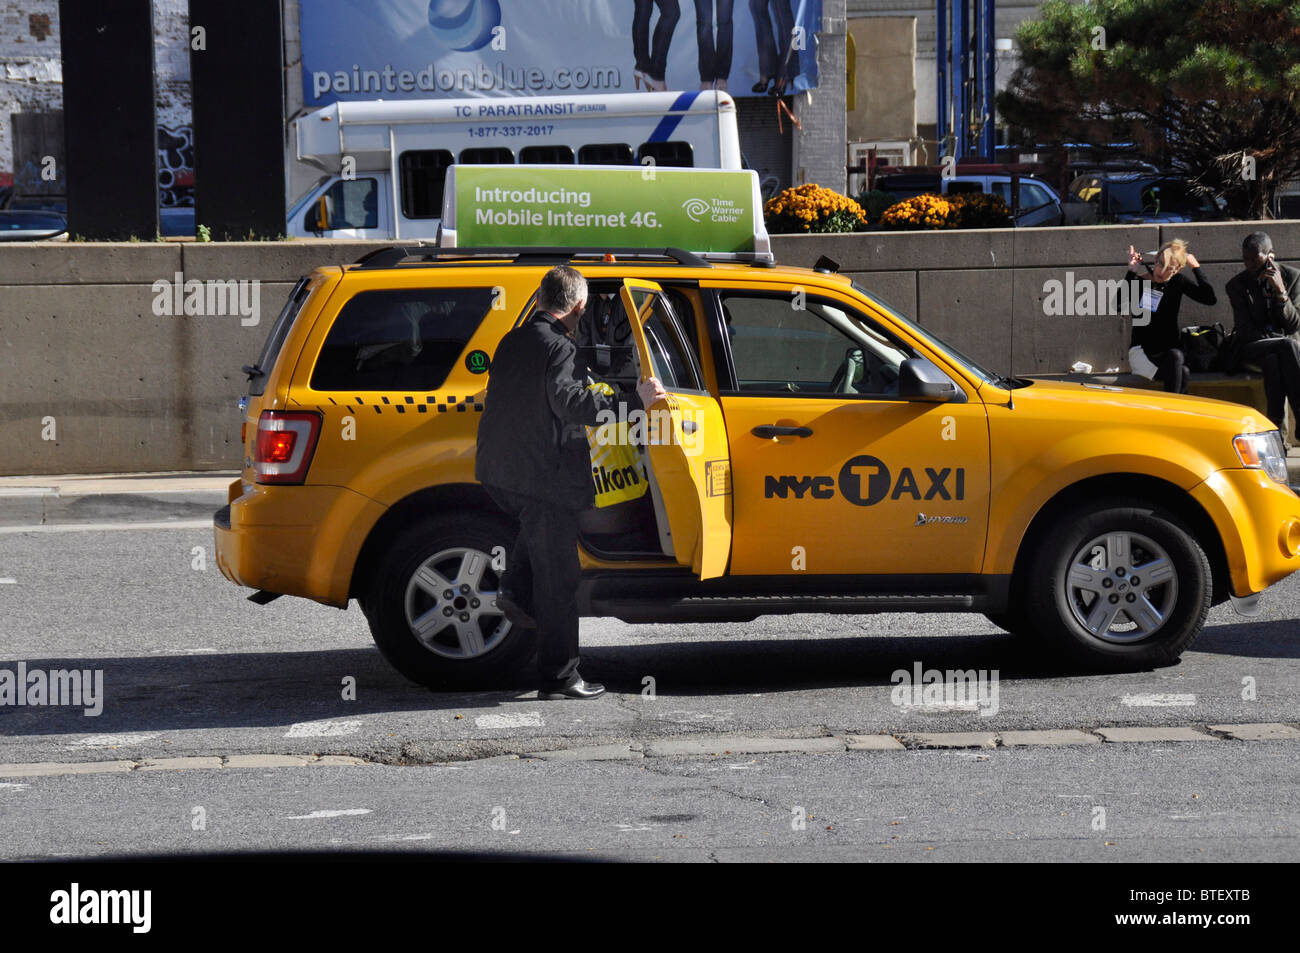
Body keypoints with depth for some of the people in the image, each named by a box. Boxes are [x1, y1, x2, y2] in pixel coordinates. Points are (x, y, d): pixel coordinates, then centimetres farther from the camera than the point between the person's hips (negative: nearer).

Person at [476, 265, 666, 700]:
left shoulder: (512, 341, 11)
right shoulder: (559, 348, -14)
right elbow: (569, 402, -28)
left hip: (499, 474, 8)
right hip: (543, 476, -8)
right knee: (557, 581, 0)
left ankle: (516, 590, 21)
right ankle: (558, 677, 4)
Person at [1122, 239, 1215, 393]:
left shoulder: (1178, 282, 7)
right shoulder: (1140, 281, -2)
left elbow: (1210, 298, -4)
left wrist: (1196, 267, -5)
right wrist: (1131, 272, -23)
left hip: (1170, 350, 3)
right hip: (1143, 352, -3)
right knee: (1182, 372, -33)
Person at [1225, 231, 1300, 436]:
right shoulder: (1236, 284, 0)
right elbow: (1245, 331, -6)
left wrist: (1281, 292, -19)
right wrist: (1283, 342, -17)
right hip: (1252, 348, -1)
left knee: (1272, 360, -37)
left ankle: (1276, 425, -38)